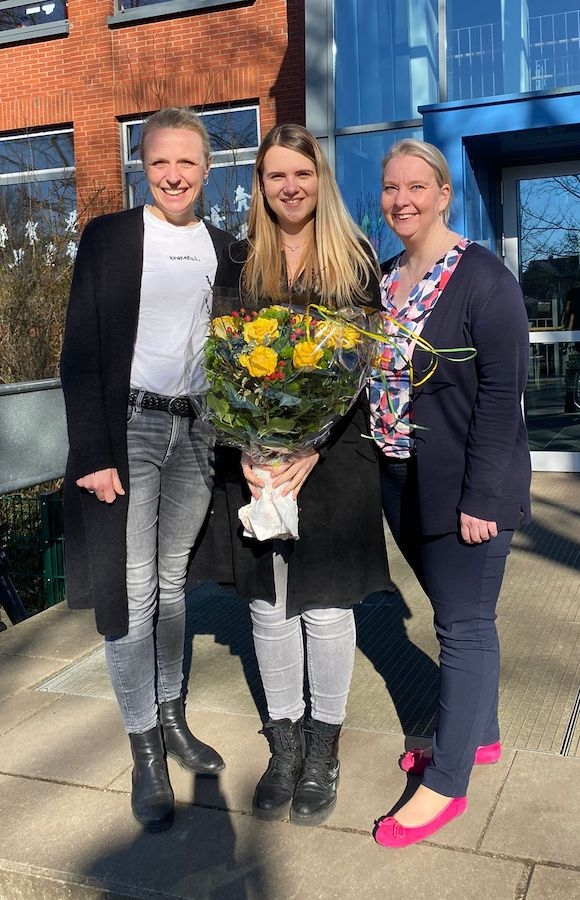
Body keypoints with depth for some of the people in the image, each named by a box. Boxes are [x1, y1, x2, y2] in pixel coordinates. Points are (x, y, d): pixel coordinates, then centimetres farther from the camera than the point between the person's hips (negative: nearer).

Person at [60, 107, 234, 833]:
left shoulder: (222, 248, 9)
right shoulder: (110, 237, -3)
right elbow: (80, 353, -7)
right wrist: (92, 453, -13)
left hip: (196, 431, 4)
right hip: (128, 428, -4)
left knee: (174, 581, 13)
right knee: (130, 591, -2)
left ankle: (172, 719, 28)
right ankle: (145, 748, 11)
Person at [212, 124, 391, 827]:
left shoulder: (355, 259, 2)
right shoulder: (238, 262, 8)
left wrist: (315, 451, -15)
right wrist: (244, 451, -11)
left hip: (334, 459, -2)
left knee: (327, 608, 5)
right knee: (269, 606, 10)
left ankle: (323, 748, 24)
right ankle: (284, 742, 28)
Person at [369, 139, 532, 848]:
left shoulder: (482, 277, -12)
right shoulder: (383, 282, 9)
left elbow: (503, 390, -16)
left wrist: (481, 496, -19)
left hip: (464, 488, -7)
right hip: (405, 486, 7)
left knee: (463, 624, 3)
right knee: (459, 613, 19)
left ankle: (447, 782, 15)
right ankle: (480, 734, 37)